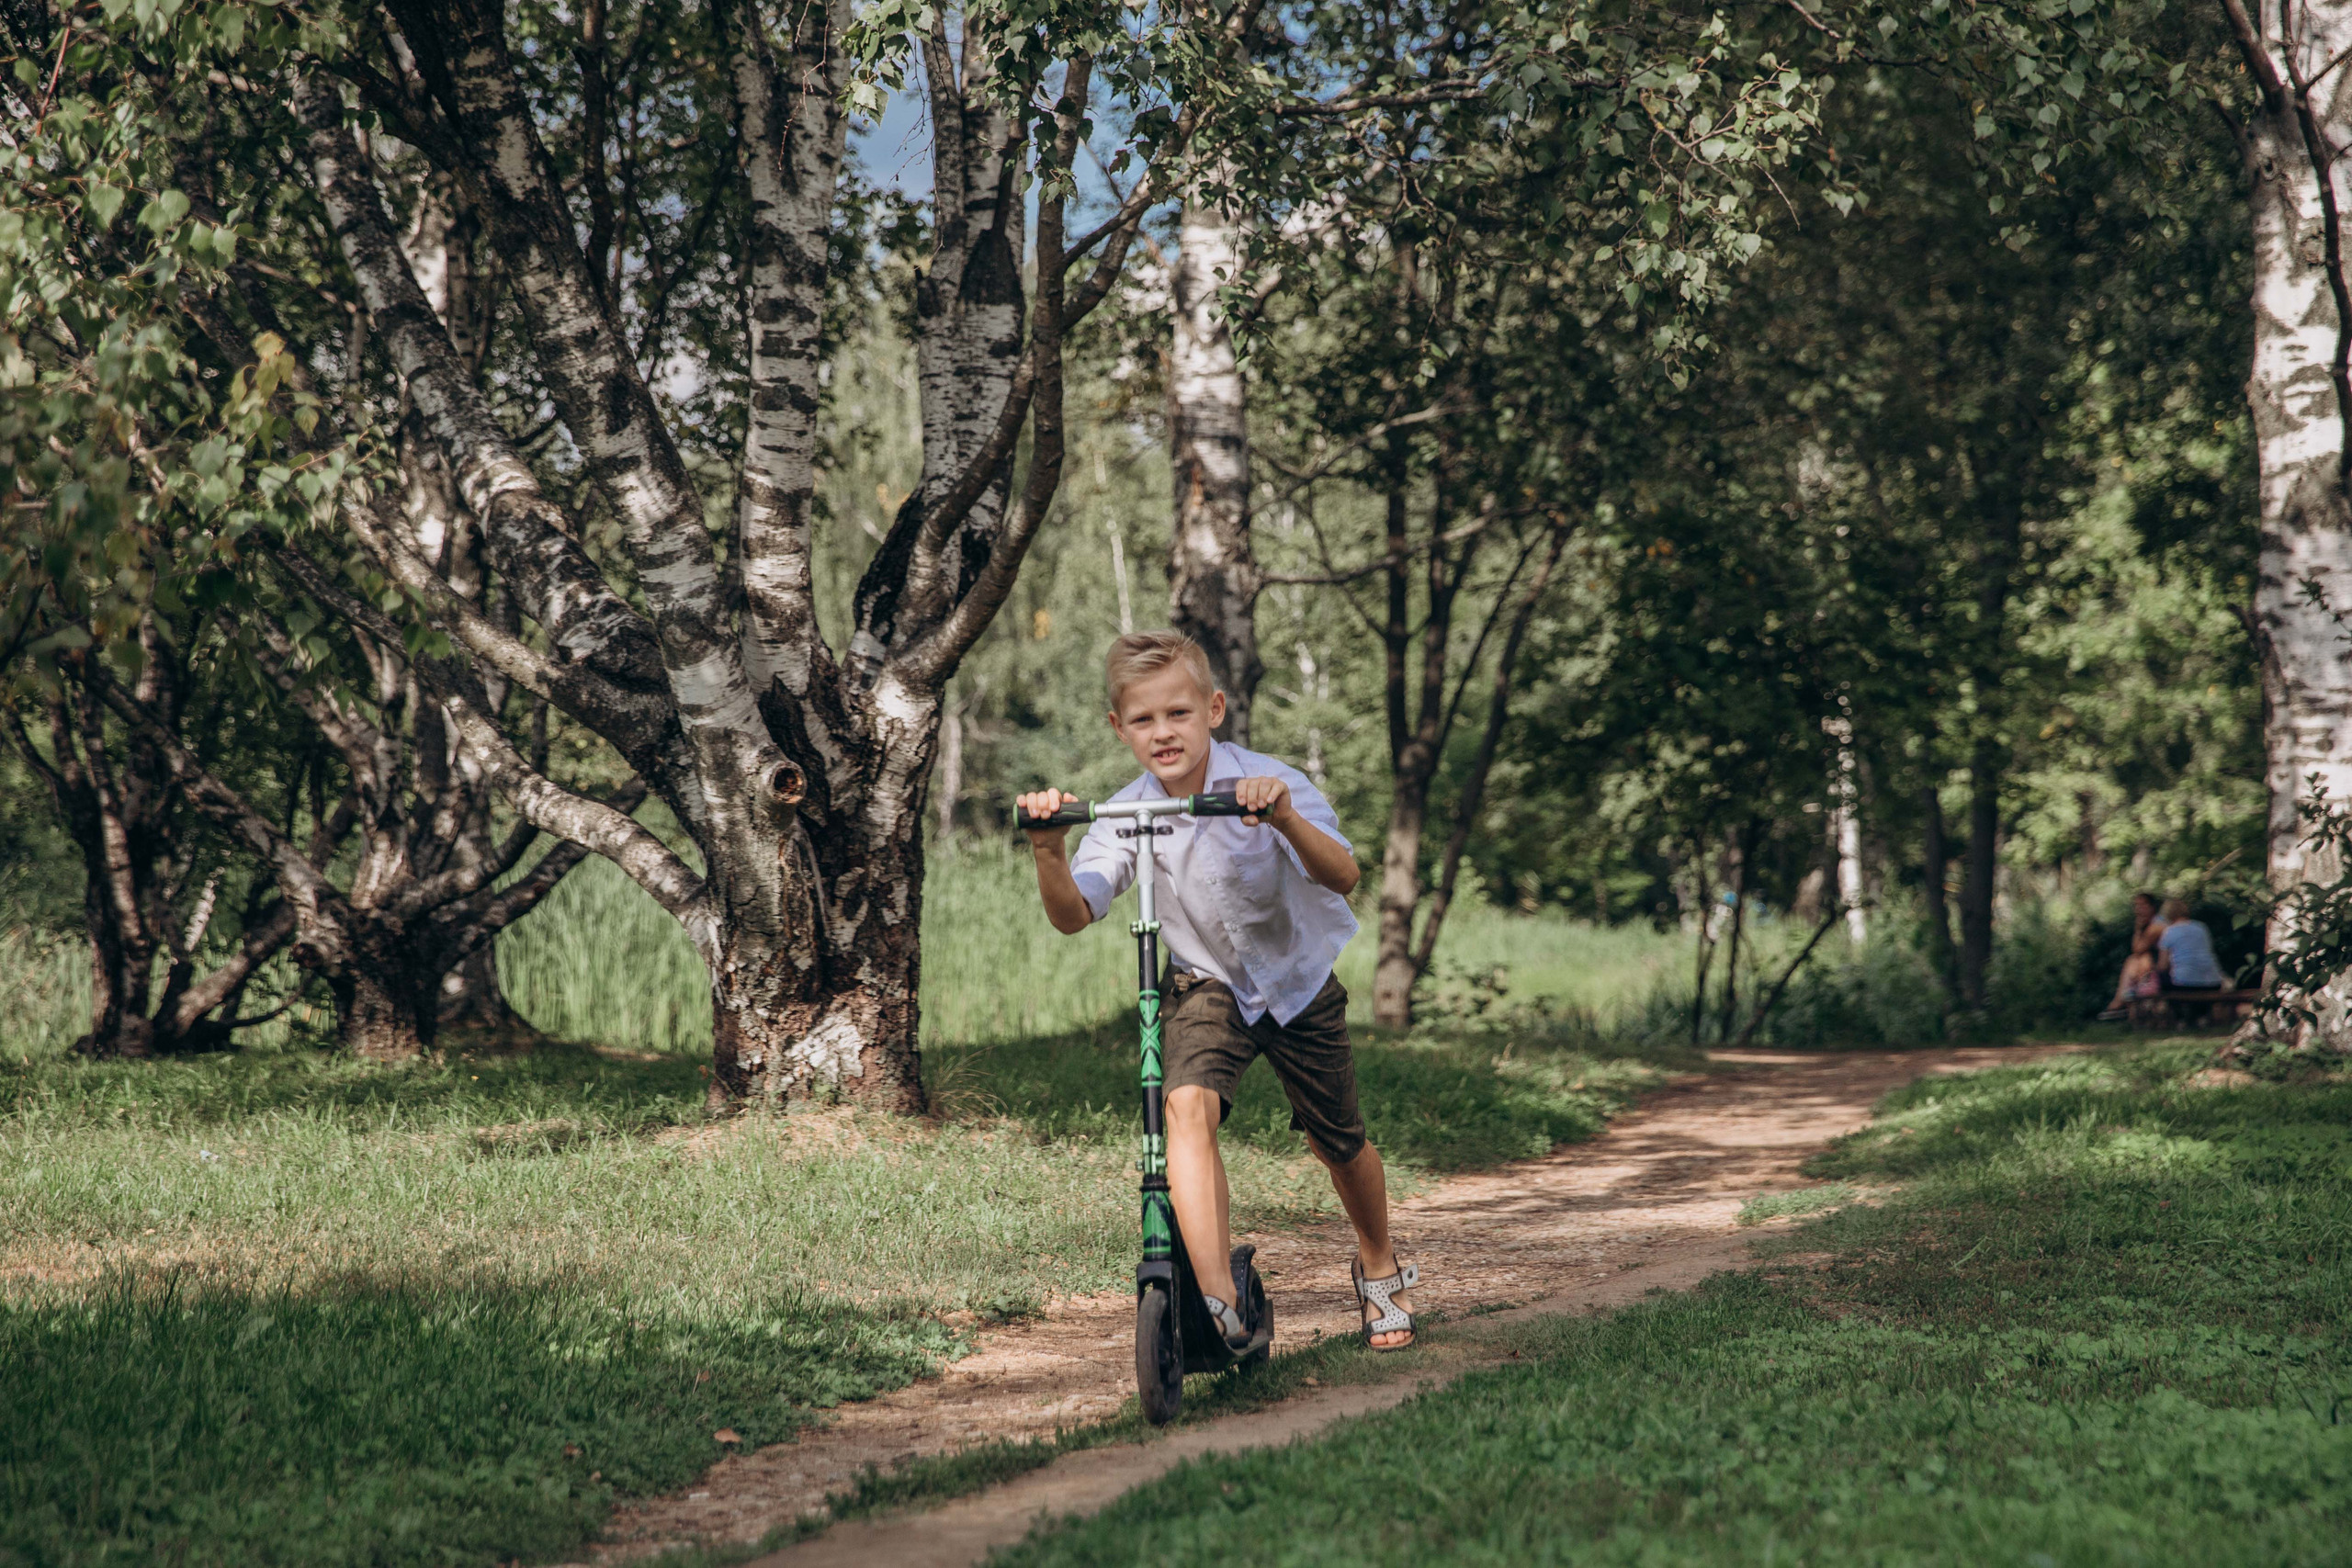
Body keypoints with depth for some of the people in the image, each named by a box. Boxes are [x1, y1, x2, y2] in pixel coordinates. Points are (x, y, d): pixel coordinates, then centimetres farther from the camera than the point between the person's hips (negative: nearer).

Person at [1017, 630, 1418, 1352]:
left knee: (1339, 1142, 11)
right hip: (1208, 986, 1)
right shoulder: (1124, 817, -14)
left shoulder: (1268, 784, -23)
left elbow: (1342, 876, -37)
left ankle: (1380, 1268, 43)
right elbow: (1072, 915, -24)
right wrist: (1050, 850, -44)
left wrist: (1285, 820, -56)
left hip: (1298, 979, -1)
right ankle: (1218, 1304, -34)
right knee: (1188, 1106, -27)